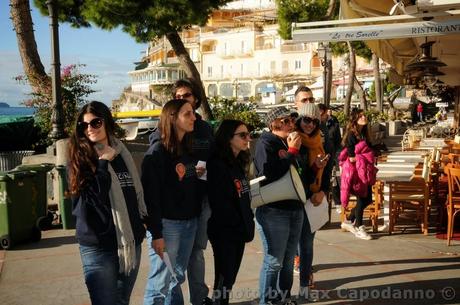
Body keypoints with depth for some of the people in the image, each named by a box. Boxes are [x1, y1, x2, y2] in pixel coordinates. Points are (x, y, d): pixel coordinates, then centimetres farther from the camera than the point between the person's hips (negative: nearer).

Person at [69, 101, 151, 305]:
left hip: (131, 243, 5)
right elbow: (92, 200, -19)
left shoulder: (123, 154, 7)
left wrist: (153, 227, 16)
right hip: (99, 249, -4)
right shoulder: (80, 159, -6)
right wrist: (103, 163, -16)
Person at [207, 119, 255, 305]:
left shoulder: (237, 163, 12)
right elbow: (219, 204, -20)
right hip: (225, 232, -8)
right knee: (224, 279, -2)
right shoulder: (217, 165, -15)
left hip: (239, 230, 8)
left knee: (230, 278, 14)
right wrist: (239, 226, -13)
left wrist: (247, 224, 6)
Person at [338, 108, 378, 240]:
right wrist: (361, 164, -11)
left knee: (368, 199, 10)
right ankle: (358, 228, 10)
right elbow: (351, 157, -17)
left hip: (365, 171, 8)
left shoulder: (364, 134, 13)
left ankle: (348, 221, 23)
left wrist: (371, 168, 9)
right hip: (356, 171, -8)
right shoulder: (352, 135, -13)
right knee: (362, 199, -3)